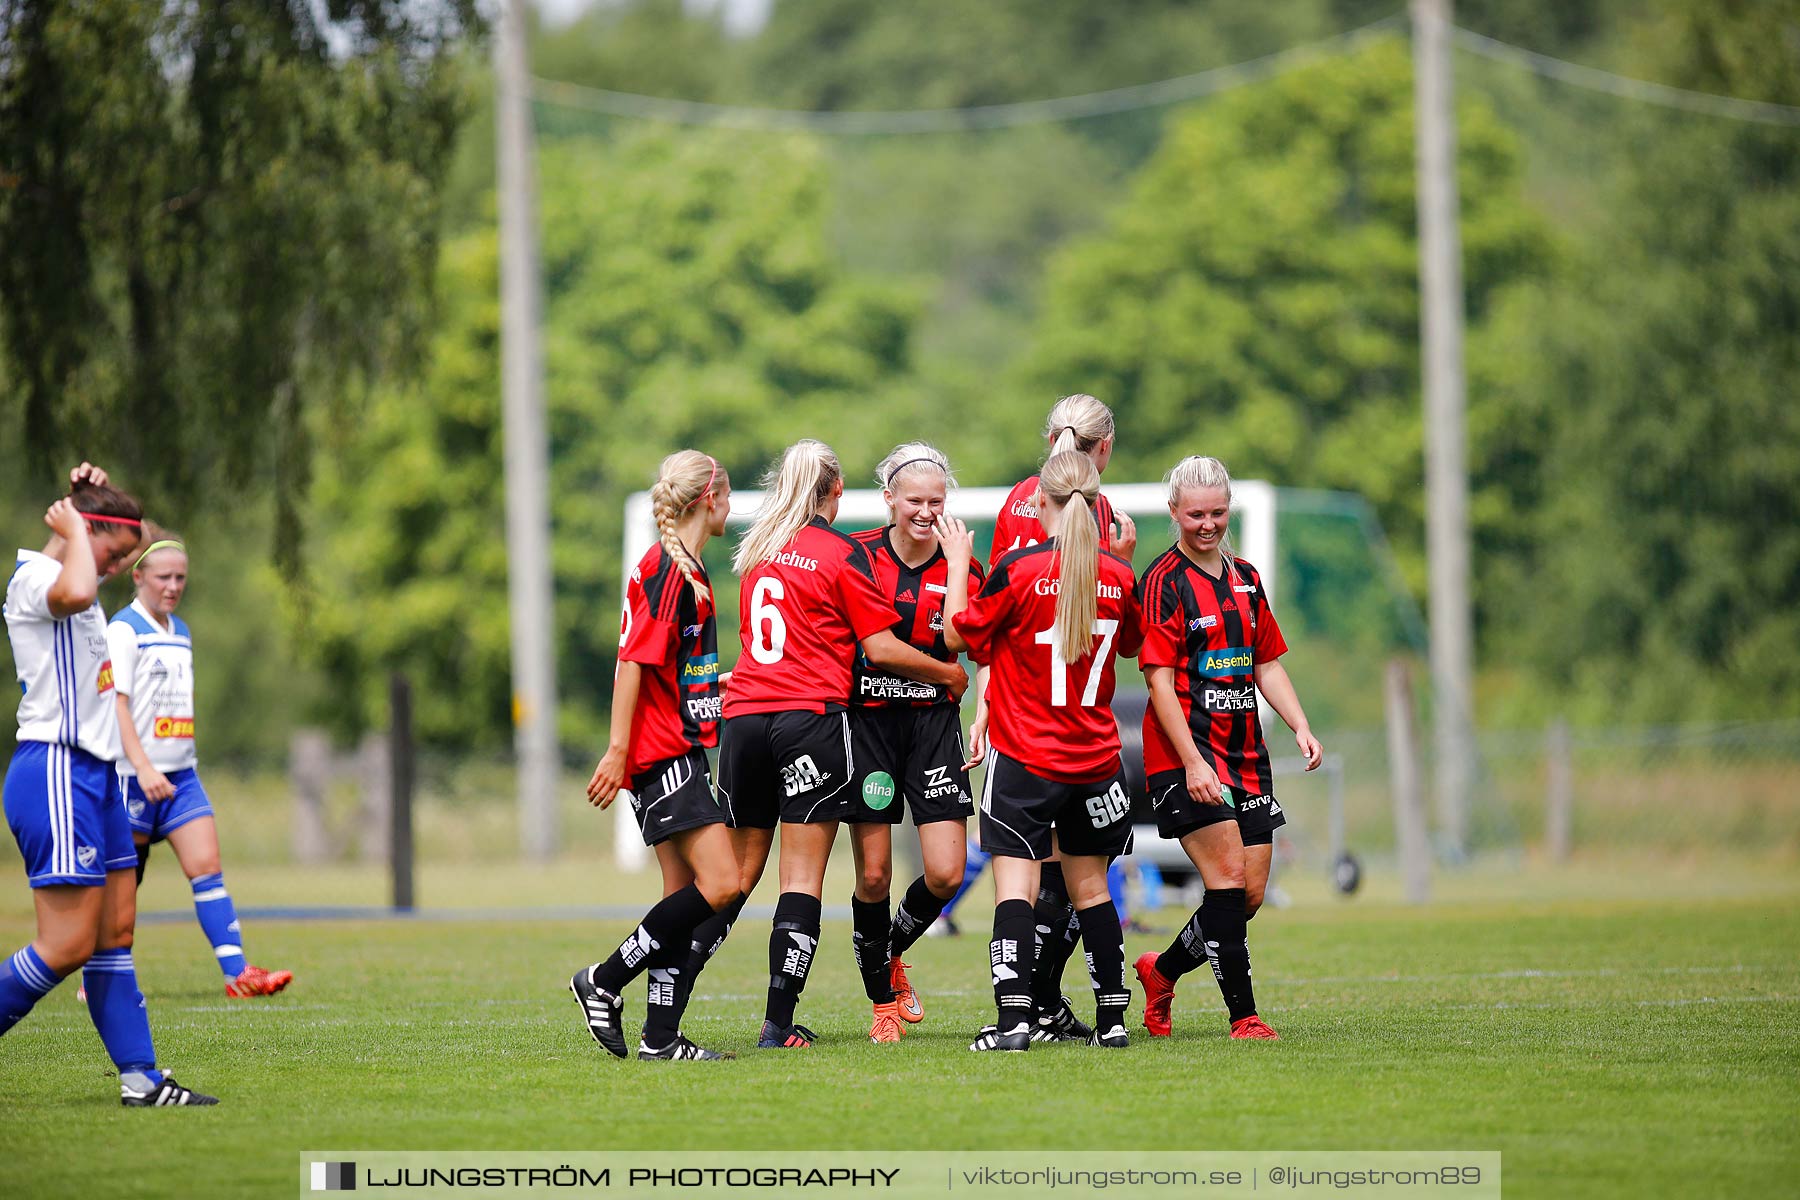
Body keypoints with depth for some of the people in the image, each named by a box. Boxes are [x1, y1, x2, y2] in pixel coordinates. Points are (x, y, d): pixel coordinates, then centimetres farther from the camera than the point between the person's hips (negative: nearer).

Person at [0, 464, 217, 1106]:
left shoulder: (67, 575, 17)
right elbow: (75, 593, -38)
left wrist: (94, 489, 21)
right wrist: (73, 529, -19)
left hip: (92, 775, 10)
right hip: (55, 771, -10)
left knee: (115, 932, 7)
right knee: (68, 945, -13)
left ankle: (139, 1076, 7)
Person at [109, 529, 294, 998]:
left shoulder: (180, 632, 15)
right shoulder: (123, 630, -9)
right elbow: (116, 703, -17)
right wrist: (143, 767, -25)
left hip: (180, 776, 7)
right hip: (135, 777, -6)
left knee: (207, 867, -6)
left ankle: (238, 973, -13)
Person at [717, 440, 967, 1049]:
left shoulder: (757, 552, 15)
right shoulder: (841, 552, -2)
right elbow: (881, 648, -4)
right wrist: (948, 673, 11)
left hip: (743, 714, 5)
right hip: (812, 715, -5)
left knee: (736, 871, 11)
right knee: (803, 877, -2)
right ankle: (779, 1024, -7)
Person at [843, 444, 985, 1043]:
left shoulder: (960, 569, -2)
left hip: (933, 721, 1)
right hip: (866, 719, -1)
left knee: (946, 871, -7)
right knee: (873, 874, -3)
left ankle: (894, 954, 23)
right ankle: (883, 1003, 14)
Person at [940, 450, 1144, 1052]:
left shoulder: (1018, 569, -13)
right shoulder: (1119, 576, -2)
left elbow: (959, 636, -2)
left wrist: (958, 562, 10)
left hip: (1023, 758, -4)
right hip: (1095, 756, 4)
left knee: (1015, 886, -5)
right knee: (1090, 885, 14)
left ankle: (1013, 1018, -17)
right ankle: (1112, 1018, 15)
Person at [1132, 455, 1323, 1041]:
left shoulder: (1245, 578, 14)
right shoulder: (1163, 581, -8)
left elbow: (1267, 663, 21)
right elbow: (1160, 681, -13)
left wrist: (1301, 727, 5)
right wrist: (1193, 762, -20)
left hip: (1245, 754, 7)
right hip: (1185, 755, -7)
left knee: (1250, 893, 5)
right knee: (1228, 875, -15)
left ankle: (1163, 970, 25)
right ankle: (1243, 1015, -10)